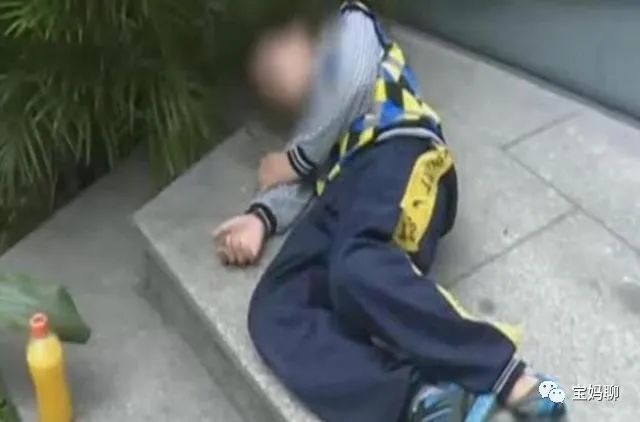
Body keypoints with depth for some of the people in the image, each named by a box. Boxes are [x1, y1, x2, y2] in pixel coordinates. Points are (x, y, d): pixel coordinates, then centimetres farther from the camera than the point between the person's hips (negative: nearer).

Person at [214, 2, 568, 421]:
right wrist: (261, 216, 4)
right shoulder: (314, 113, 41)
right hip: (342, 189, 6)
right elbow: (309, 176, 23)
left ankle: (507, 376, -29)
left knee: (358, 270, -38)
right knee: (272, 312, -22)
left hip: (395, 154, -6)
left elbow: (350, 84, 4)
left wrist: (296, 158, 15)